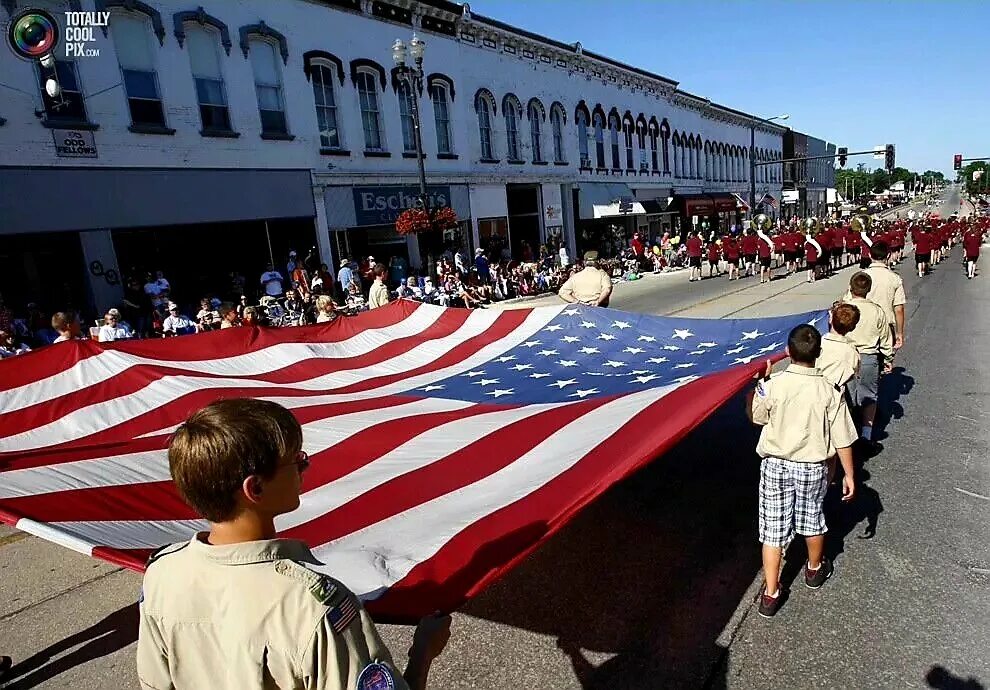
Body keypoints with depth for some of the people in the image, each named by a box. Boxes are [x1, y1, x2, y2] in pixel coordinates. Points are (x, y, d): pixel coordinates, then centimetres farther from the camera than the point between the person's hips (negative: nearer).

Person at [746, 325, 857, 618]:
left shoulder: (773, 386, -17)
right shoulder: (829, 391, -14)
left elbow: (757, 417, 2)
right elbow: (842, 439, -8)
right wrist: (849, 474, 5)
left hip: (775, 465, -1)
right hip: (813, 468, 1)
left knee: (773, 529, 8)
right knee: (812, 520, 25)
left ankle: (770, 595, 14)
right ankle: (815, 569, 50)